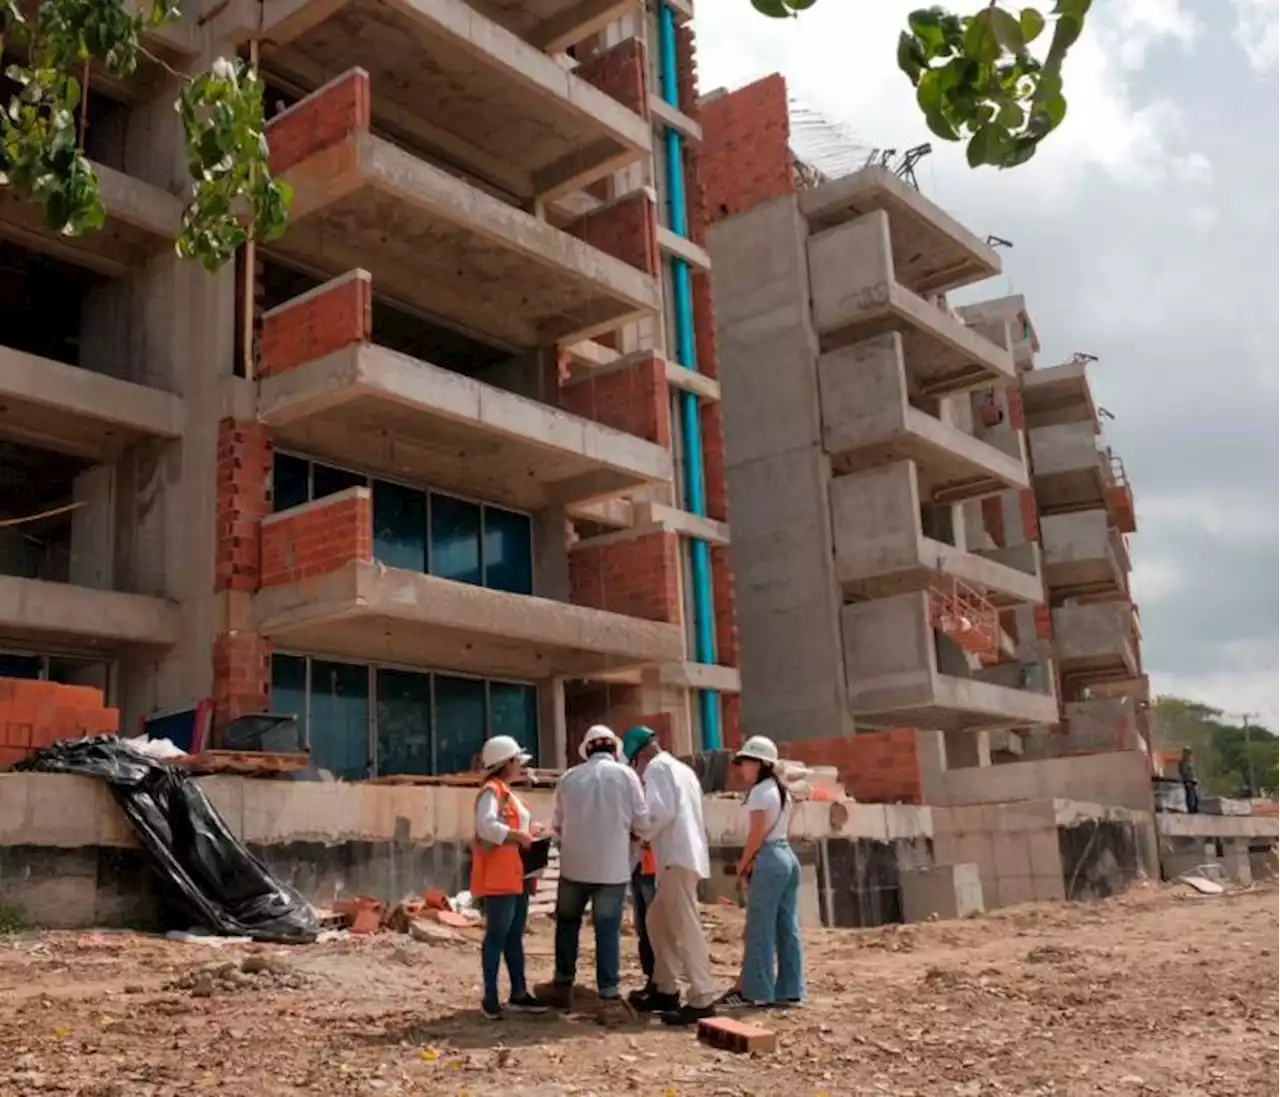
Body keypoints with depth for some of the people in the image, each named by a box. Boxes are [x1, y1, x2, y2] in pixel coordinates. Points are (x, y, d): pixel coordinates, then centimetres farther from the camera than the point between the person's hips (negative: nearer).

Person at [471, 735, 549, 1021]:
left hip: (516, 876, 10)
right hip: (498, 878, -10)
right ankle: (490, 998, 1)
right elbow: (487, 826, -28)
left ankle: (519, 994, 18)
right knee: (497, 936, -5)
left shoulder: (507, 792, 19)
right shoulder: (492, 791, -13)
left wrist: (529, 836, 7)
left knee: (514, 937, 12)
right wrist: (518, 836, -21)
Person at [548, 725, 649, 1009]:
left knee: (567, 923, 18)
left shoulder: (570, 777, 2)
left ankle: (563, 983, 21)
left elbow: (557, 824, 7)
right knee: (608, 928, 4)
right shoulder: (626, 775, -5)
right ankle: (609, 991, 6)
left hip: (575, 864, 2)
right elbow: (642, 823, -6)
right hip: (612, 866, -2)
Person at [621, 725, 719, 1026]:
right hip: (687, 855, 10)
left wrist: (643, 833, -1)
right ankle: (666, 990, 19)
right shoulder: (680, 768, 23)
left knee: (686, 929, -9)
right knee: (656, 919, 16)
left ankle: (702, 999, -9)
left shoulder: (656, 767, -5)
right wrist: (652, 835, 20)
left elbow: (661, 811, -17)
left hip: (678, 858, -10)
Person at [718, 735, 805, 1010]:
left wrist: (743, 865, -3)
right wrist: (752, 861, 10)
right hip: (787, 856, 9)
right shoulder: (781, 791, 16)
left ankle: (755, 991, 0)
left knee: (759, 929, -3)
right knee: (787, 928, 9)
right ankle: (789, 990, 12)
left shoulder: (759, 791, -11)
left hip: (769, 860, -9)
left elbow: (756, 834, -15)